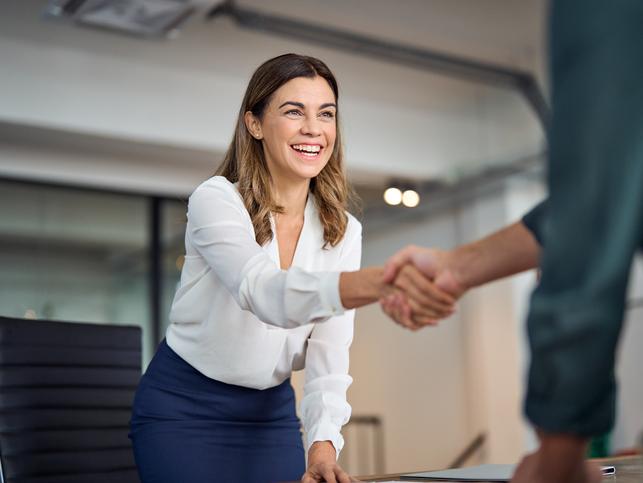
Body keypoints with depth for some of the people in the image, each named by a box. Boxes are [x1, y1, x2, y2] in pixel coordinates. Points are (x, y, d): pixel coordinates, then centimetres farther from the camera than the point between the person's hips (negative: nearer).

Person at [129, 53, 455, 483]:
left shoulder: (343, 231, -4)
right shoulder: (215, 200, -19)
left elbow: (329, 352, -9)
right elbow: (265, 293, -39)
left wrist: (324, 442, -26)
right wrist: (382, 280, -56)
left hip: (272, 412, 4)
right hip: (182, 409, -4)